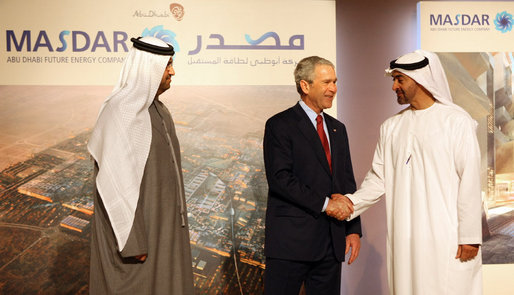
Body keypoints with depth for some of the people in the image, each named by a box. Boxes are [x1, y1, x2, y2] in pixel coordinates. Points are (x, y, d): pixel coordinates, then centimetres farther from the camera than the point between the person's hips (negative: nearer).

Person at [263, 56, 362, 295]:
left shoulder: (338, 129, 17)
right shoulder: (280, 125, -4)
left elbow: (347, 181, 18)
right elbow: (280, 178, -14)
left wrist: (353, 229, 9)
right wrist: (323, 203, -17)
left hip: (331, 243, 6)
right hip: (290, 240, -6)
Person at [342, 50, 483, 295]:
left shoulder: (456, 122, -3)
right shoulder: (391, 127, 13)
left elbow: (470, 181, -7)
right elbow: (378, 178, 11)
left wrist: (469, 237, -10)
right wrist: (352, 203, -6)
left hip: (446, 237, -5)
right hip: (404, 237, 5)